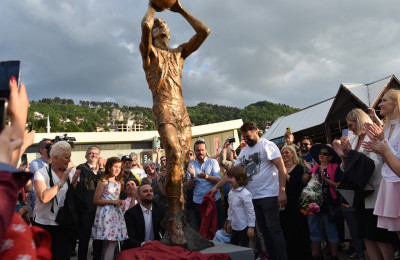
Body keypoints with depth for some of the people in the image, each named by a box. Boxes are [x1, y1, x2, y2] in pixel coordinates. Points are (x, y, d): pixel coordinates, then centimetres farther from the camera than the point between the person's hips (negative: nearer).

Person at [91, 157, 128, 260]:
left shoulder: (119, 183, 16)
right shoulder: (103, 181, -5)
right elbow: (96, 200, -8)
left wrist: (120, 203, 4)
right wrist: (113, 202, -13)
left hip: (116, 213, 6)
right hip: (105, 212, -6)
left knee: (114, 242, 0)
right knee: (112, 242, -8)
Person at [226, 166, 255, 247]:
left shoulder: (245, 194, -21)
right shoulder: (231, 193, 5)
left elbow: (250, 211, -19)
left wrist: (251, 227, -16)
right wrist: (229, 222, 20)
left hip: (244, 227, -8)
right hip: (234, 226, 8)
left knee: (244, 247, 3)